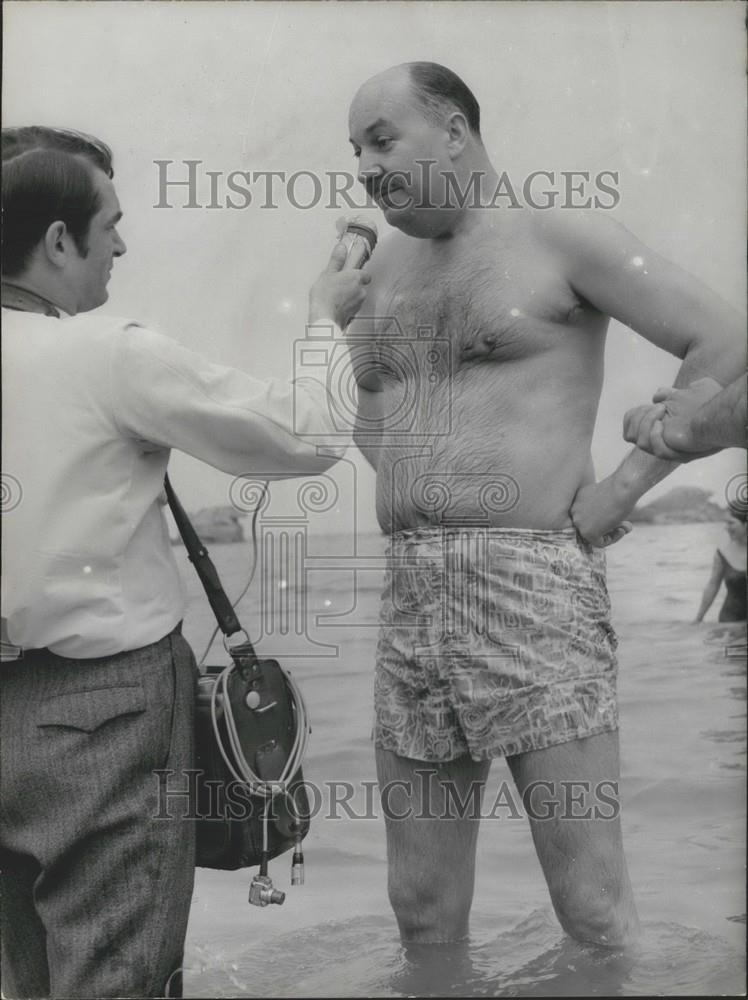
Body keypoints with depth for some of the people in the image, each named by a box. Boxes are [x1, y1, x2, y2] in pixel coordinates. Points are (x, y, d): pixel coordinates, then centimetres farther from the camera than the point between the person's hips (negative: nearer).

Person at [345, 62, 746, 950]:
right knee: (422, 908, 11)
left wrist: (623, 485, -8)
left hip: (532, 588, -6)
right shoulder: (384, 265, 19)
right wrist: (400, 473, 14)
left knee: (591, 906, -2)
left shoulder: (557, 238, 0)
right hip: (407, 601, 6)